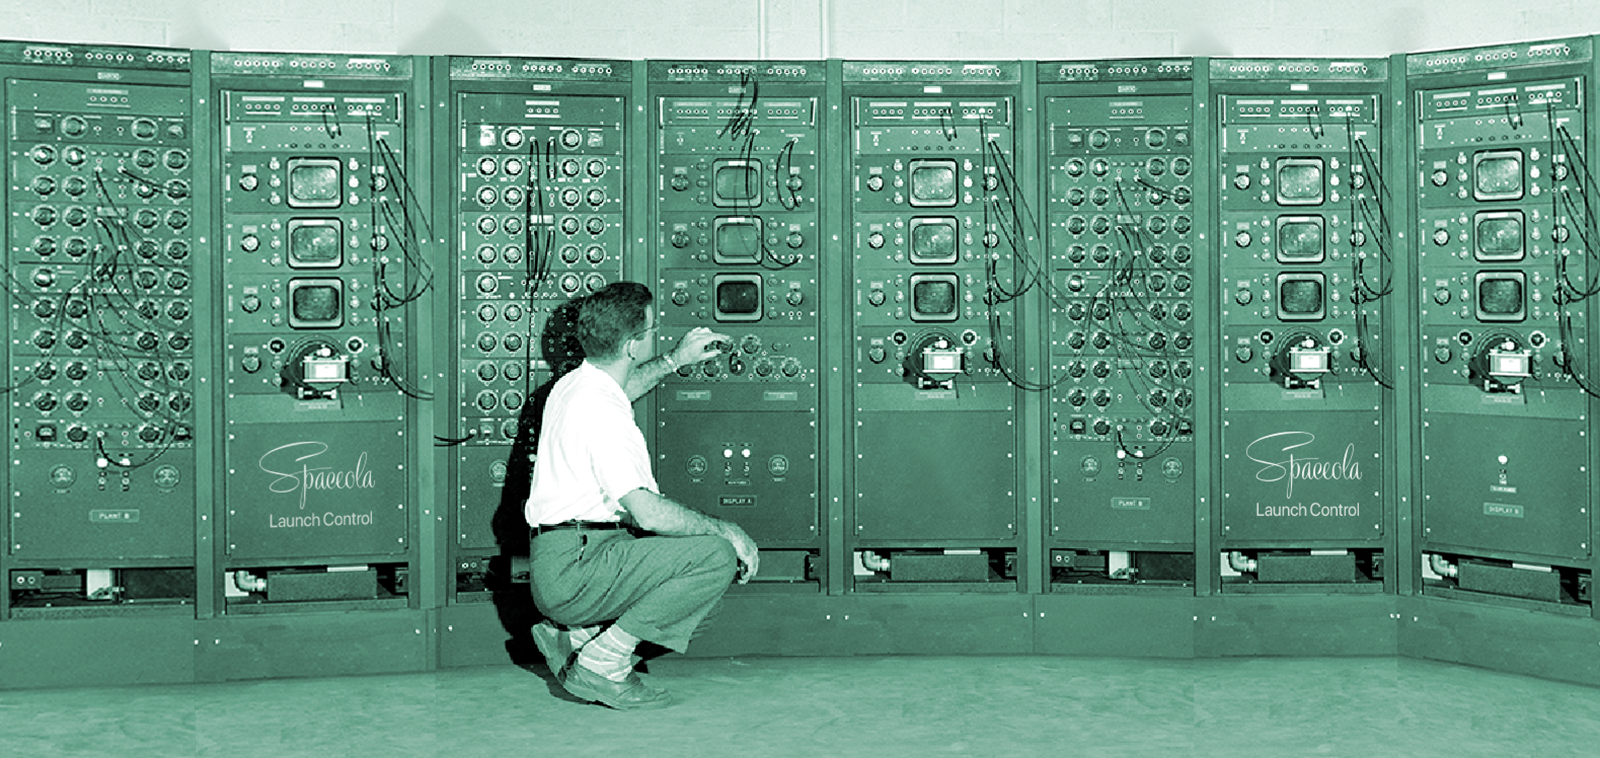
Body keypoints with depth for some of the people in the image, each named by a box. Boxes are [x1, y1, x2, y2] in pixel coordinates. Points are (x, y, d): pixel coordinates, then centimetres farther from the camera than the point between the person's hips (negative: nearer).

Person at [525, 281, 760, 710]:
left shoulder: (574, 384, 11)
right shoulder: (602, 414, -20)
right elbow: (649, 512, -26)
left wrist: (676, 360, 39)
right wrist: (726, 530, -15)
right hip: (574, 570, -10)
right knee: (717, 556, -18)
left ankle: (573, 635, 14)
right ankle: (603, 662, -10)